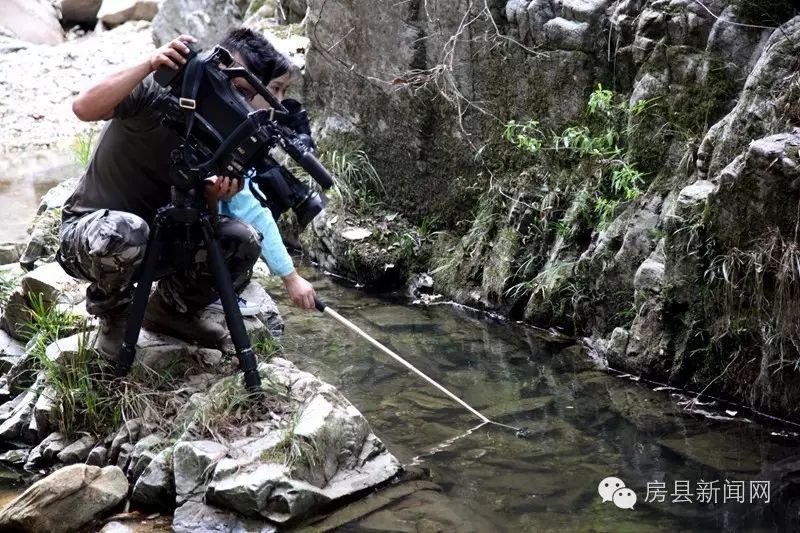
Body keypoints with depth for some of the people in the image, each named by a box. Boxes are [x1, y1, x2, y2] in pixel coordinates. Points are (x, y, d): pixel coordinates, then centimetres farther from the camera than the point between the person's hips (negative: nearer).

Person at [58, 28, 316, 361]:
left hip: (158, 236, 5)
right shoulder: (154, 89, -19)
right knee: (126, 232, -41)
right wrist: (148, 65, -42)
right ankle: (113, 316, -6)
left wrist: (214, 197, -32)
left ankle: (171, 310, 10)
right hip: (90, 232, -5)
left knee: (243, 241, -17)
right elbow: (83, 108, -35)